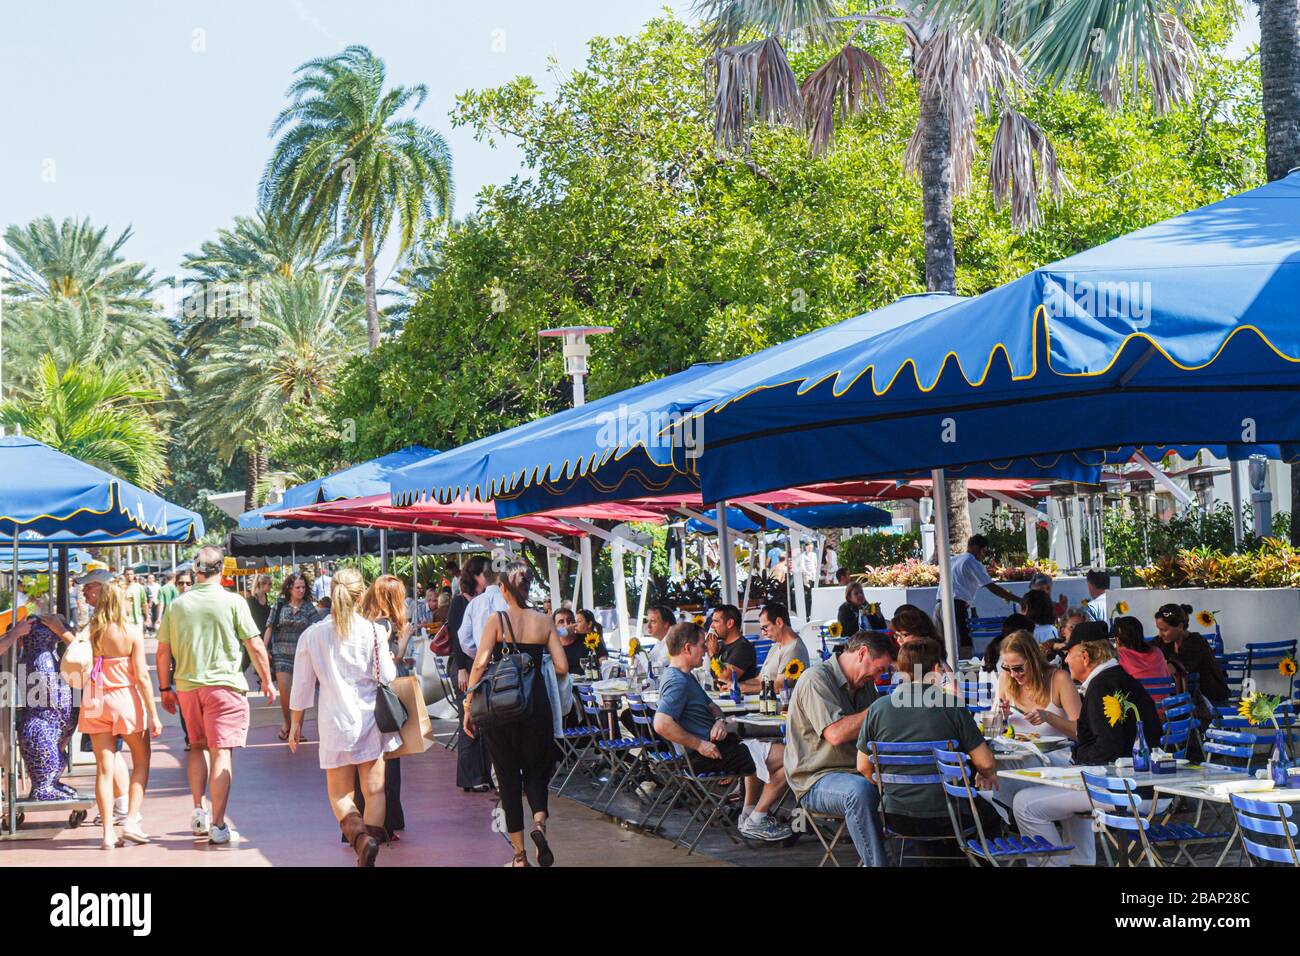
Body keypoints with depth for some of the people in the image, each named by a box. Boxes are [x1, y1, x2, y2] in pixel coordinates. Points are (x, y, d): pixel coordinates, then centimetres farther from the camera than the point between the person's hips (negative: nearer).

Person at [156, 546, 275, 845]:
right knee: (221, 752, -2)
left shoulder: (177, 604, 4)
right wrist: (267, 681, 7)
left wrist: (166, 688, 17)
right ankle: (218, 825, -4)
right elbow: (256, 646, -4)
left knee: (198, 747, 21)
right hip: (224, 684, -3)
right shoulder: (233, 602, -5)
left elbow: (163, 651, 7)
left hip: (187, 686, 4)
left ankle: (198, 812, 18)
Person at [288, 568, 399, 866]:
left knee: (340, 793, 8)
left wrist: (295, 722, 15)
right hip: (370, 719, 0)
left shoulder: (311, 634, -1)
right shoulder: (372, 632, -6)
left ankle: (359, 835, -18)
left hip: (334, 722, 0)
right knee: (374, 790, 9)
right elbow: (387, 678, -2)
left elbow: (302, 685, 4)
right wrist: (390, 659, 19)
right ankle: (372, 842, -8)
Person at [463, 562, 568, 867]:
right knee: (537, 770, 16)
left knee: (508, 776, 9)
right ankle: (539, 823, -14)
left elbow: (480, 663, -14)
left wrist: (468, 706, -8)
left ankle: (520, 854, 10)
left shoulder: (496, 621, -5)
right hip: (536, 706, 2)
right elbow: (562, 667, -3)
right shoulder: (544, 622, 1)